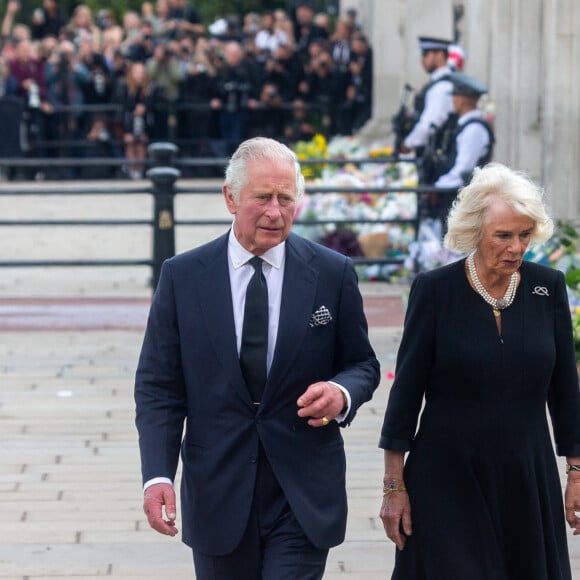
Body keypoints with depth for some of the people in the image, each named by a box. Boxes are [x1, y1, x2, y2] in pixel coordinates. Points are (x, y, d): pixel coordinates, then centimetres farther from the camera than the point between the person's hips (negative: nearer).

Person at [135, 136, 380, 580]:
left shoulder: (333, 273, 0)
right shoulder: (182, 276, 0)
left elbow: (363, 364, 9)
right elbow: (159, 385, 1)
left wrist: (343, 392, -15)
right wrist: (158, 475, -11)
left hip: (304, 493, -1)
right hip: (217, 491, 1)